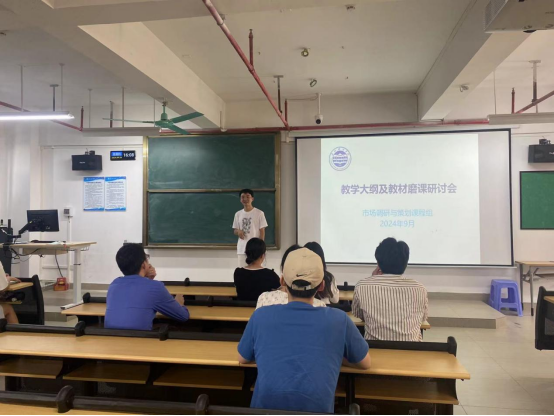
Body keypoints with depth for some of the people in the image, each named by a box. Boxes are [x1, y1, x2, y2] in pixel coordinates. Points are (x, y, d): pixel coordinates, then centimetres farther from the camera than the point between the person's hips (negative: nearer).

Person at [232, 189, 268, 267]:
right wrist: (238, 231, -9)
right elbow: (235, 231, 15)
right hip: (242, 249, 4)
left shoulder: (259, 213, -3)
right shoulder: (238, 214, 9)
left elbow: (262, 231, -2)